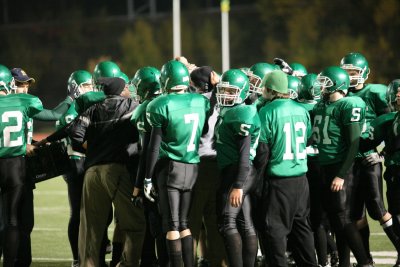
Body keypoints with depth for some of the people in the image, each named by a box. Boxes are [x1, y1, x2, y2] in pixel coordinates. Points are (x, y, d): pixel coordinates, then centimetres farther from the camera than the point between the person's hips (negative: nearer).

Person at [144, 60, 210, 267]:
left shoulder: (162, 106, -11)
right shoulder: (201, 102, 3)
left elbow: (154, 146, -9)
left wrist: (148, 179, -4)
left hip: (170, 167, -5)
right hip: (192, 168, 5)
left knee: (172, 224, -1)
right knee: (184, 223, 12)